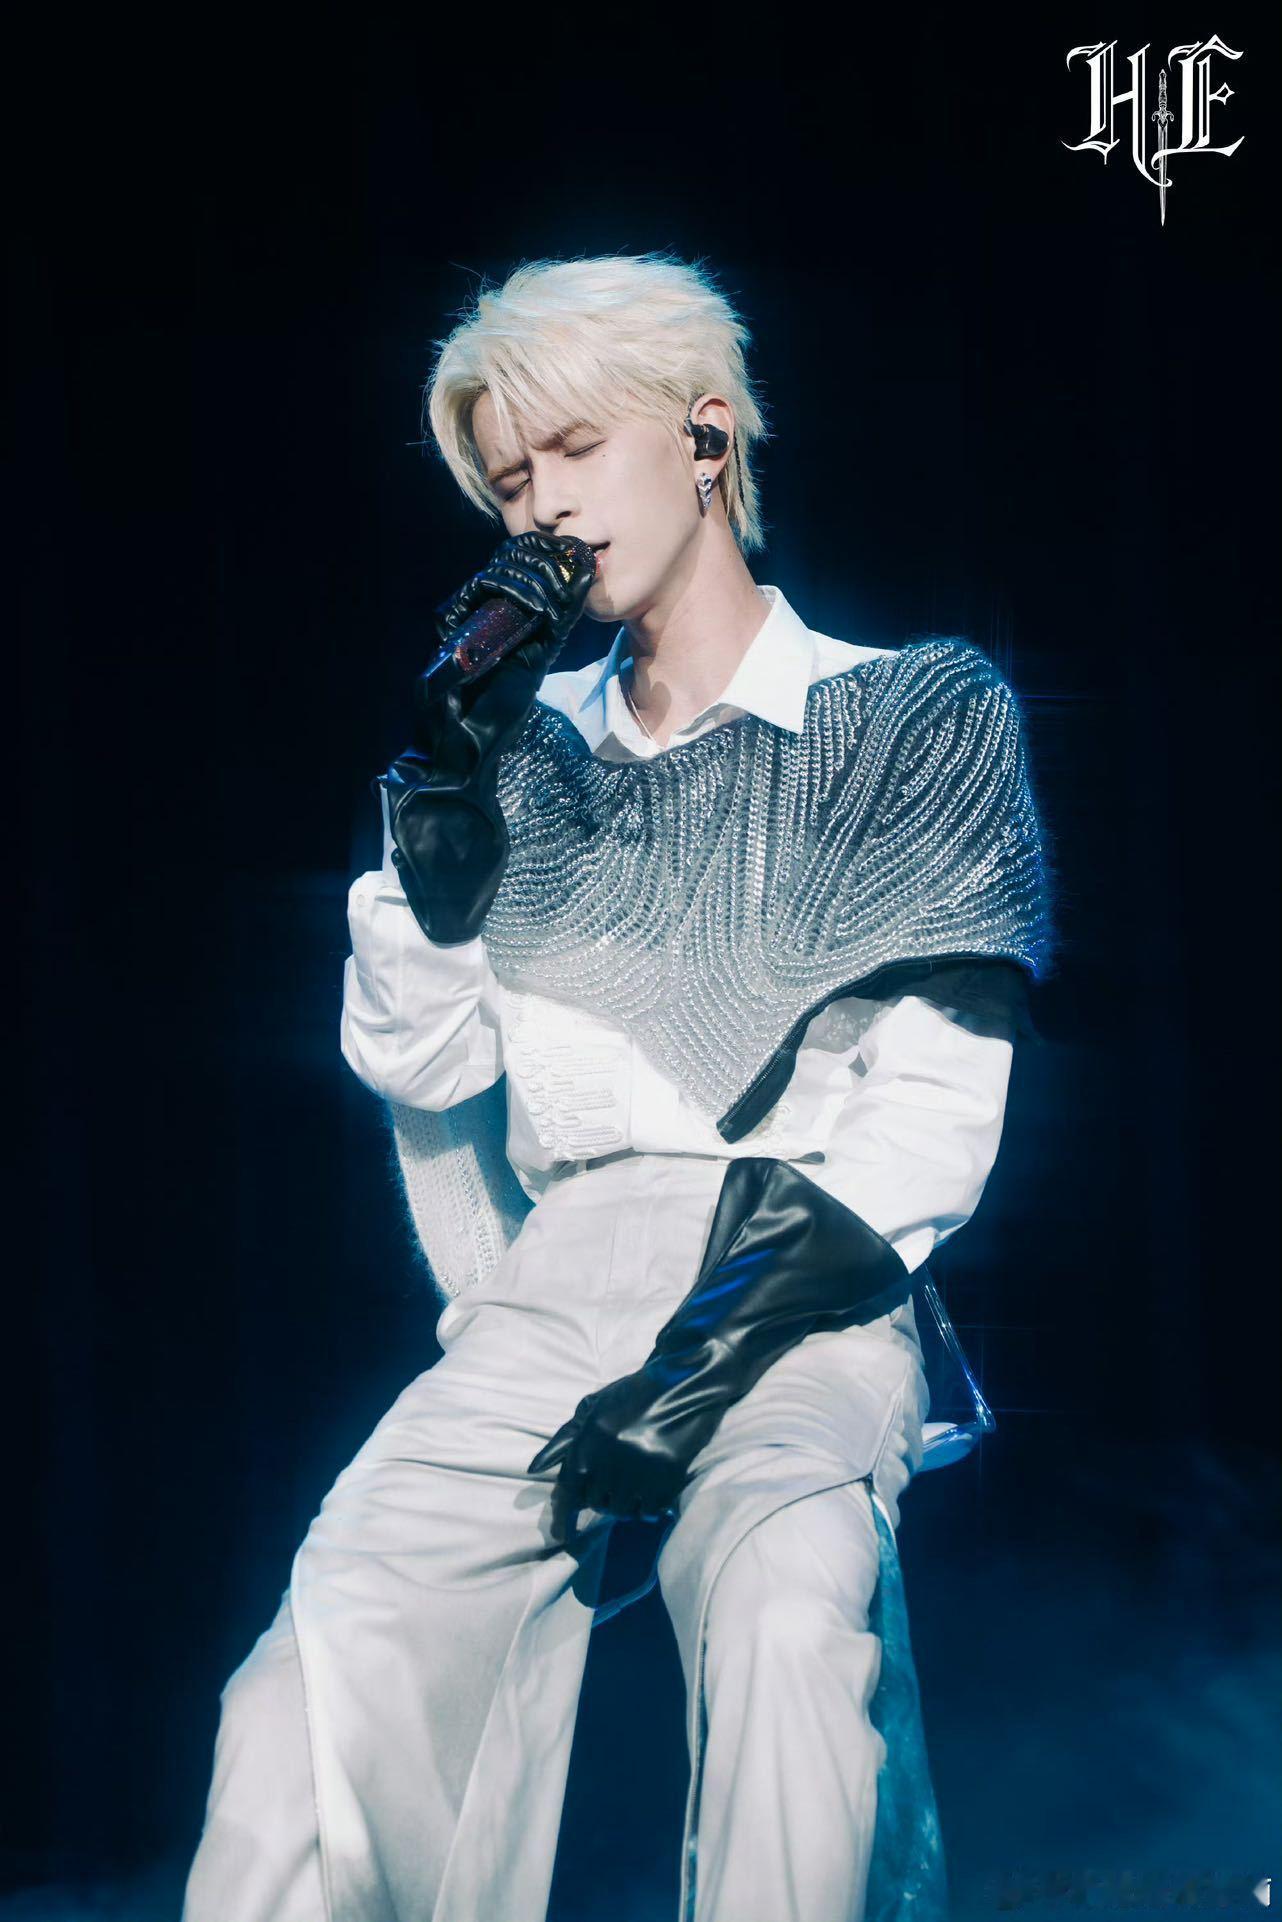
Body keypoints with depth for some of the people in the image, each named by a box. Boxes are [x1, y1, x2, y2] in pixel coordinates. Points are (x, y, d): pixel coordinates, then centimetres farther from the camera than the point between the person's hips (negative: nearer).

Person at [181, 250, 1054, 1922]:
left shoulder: (913, 716, 8)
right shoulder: (537, 744, 20)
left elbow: (935, 1116, 0)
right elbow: (415, 1062, 12)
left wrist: (720, 1352, -13)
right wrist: (448, 775, 1)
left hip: (808, 1294, -3)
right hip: (565, 1273, 3)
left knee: (783, 1618, -36)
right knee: (329, 1666, -25)